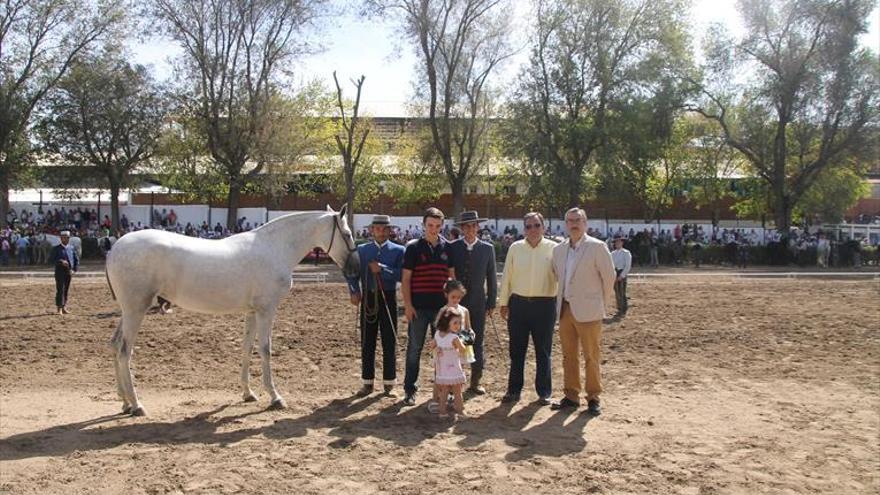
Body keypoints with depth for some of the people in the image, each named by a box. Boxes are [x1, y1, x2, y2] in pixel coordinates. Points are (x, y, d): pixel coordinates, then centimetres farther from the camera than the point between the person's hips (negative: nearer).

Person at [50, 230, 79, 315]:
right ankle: (59, 309, -6)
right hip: (60, 272, -4)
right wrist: (61, 261, -26)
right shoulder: (56, 249, 0)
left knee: (66, 290, 9)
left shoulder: (72, 248, 9)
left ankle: (64, 307, 17)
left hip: (69, 272, 4)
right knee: (60, 290, -7)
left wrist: (74, 270, -3)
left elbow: (76, 260, 9)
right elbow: (53, 260, -9)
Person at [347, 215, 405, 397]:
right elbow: (353, 273, 6)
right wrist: (354, 292, -9)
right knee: (367, 342, 7)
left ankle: (389, 382, 15)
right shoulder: (362, 250, 9)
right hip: (368, 298, 2)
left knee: (389, 341, 4)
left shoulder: (398, 251, 2)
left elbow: (401, 275, -10)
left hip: (388, 298, -2)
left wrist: (382, 269, -19)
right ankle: (367, 382, 17)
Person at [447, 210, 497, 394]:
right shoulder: (452, 247, 0)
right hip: (456, 302, -1)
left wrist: (491, 303, 3)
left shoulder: (487, 248, 4)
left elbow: (491, 278, 6)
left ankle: (475, 382, 16)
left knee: (478, 343, 6)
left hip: (478, 303, 1)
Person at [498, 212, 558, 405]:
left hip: (544, 304, -2)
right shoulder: (515, 248, 5)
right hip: (518, 304, 2)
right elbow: (507, 276, 9)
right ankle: (514, 390, 20)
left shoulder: (553, 249, -1)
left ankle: (544, 392, 19)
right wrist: (503, 302, 9)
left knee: (543, 351, 7)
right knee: (516, 350, 8)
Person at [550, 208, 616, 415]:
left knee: (591, 356, 2)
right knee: (568, 356, 11)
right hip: (565, 309, 5)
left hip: (588, 311, -5)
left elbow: (609, 276, -2)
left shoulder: (597, 247, -7)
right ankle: (571, 396, 21)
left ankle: (593, 398, 13)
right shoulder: (559, 250, 9)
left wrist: (601, 303, 4)